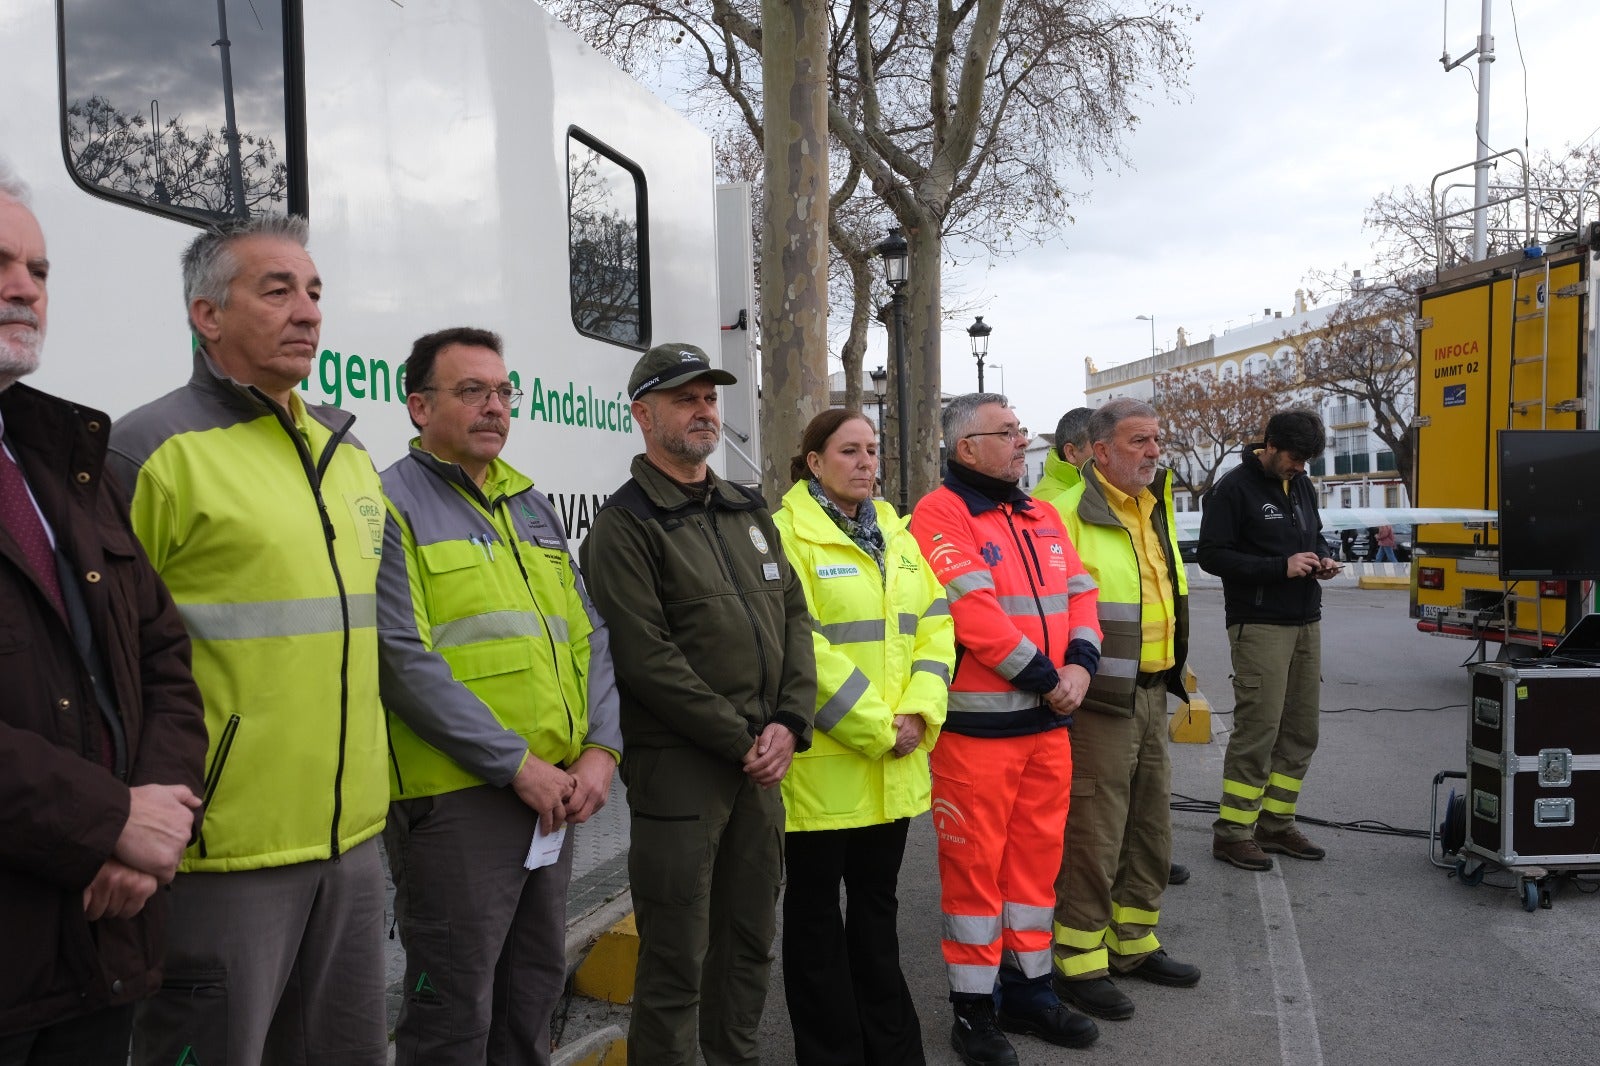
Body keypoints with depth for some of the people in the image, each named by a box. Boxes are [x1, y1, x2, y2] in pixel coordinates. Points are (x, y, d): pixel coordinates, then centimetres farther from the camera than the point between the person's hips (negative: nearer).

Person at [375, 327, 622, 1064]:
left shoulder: (531, 505, 15)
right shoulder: (392, 505, -7)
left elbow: (587, 636, 12)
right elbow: (405, 661, -17)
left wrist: (600, 749, -2)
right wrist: (517, 763, -17)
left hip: (555, 792, 7)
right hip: (455, 797, -7)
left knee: (536, 987, 19)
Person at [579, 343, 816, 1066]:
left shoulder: (748, 511, 14)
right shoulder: (625, 526, -8)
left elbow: (793, 615, 12)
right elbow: (646, 658, -16)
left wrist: (788, 723, -2)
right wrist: (741, 739, -13)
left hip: (760, 760, 7)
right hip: (679, 767, -7)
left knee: (750, 937, 18)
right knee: (677, 960, 2)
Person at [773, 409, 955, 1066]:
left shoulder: (895, 534, 12)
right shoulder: (788, 532, -10)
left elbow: (934, 624, 8)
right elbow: (796, 645, -19)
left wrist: (919, 712, -7)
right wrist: (873, 725, -17)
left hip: (896, 760, 7)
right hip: (822, 759, -6)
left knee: (877, 902, 19)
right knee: (816, 909, 9)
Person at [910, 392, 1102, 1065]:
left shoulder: (1043, 518, 15)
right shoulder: (941, 514, -10)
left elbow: (1079, 594, 11)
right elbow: (972, 611, -19)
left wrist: (1080, 664, -7)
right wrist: (1046, 678, -14)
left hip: (1048, 722, 7)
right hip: (977, 727, -7)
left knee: (1037, 859, 16)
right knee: (975, 866, 2)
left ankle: (1029, 991, 32)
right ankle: (973, 1012, 17)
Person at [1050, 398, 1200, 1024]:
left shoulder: (1156, 509, 13)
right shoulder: (1069, 515, -15)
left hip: (1153, 693, 9)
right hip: (1099, 701, -9)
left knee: (1151, 826, 17)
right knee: (1093, 834, -2)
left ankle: (1132, 943, 34)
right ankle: (1079, 963, 13)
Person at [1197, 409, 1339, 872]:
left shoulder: (1302, 486, 15)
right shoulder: (1235, 488, -8)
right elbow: (1211, 555, -13)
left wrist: (1324, 557, 4)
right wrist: (1281, 567, -18)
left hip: (1305, 624, 8)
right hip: (1260, 626, -8)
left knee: (1300, 730, 10)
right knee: (1257, 729, -9)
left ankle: (1276, 823, 21)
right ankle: (1232, 832, 0)